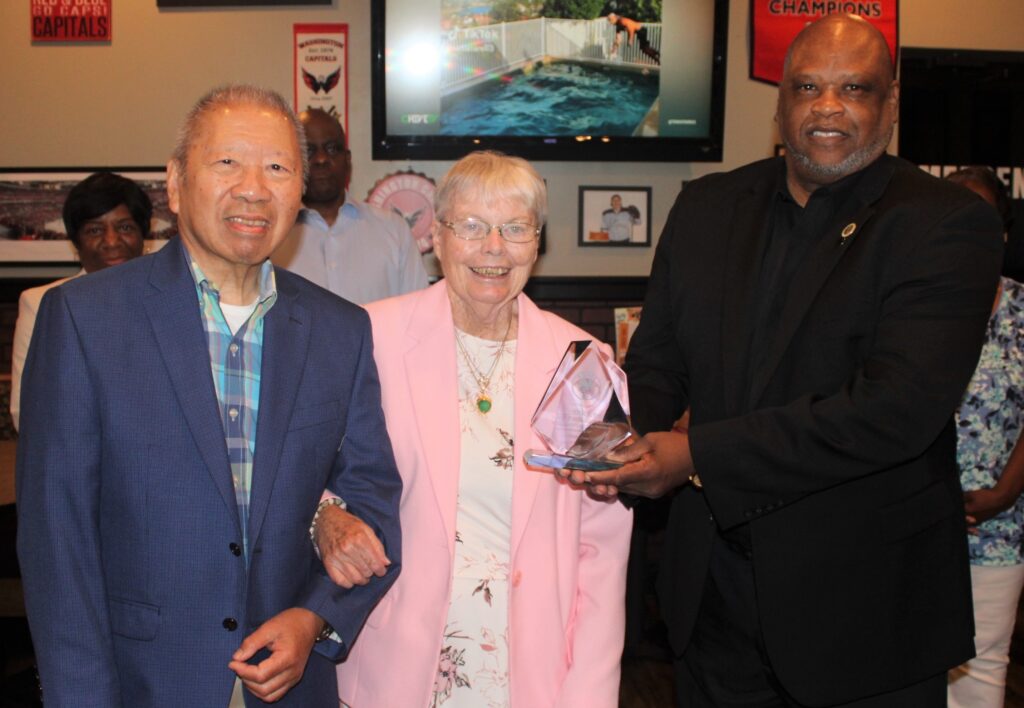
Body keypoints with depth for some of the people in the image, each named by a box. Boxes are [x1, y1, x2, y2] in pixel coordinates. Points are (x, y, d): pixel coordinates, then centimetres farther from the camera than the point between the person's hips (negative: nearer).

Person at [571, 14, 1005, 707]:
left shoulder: (949, 224, -12)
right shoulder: (707, 206, 5)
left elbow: (900, 407, -24)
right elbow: (657, 359, 8)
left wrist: (699, 455, -25)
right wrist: (619, 442, -14)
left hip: (865, 605, -4)